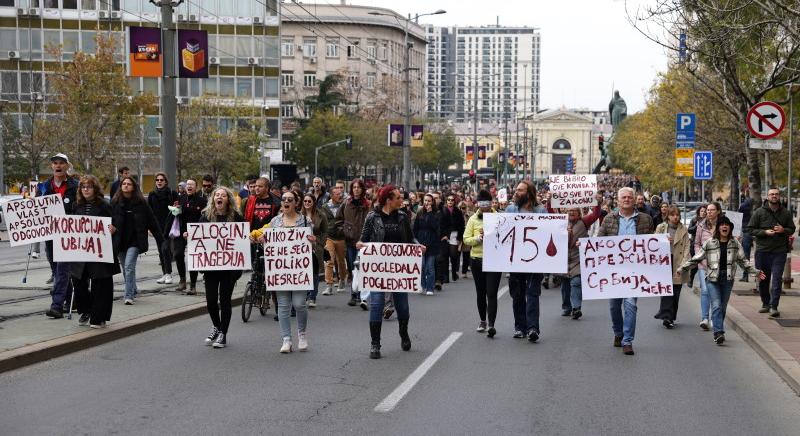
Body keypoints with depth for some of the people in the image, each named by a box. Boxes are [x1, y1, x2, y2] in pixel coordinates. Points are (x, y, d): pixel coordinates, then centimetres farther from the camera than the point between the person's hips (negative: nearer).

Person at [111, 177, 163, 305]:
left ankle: (129, 296, -13)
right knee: (125, 269, 13)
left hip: (135, 241, -3)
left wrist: (160, 238, -1)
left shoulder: (140, 202, -2)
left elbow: (152, 221, 0)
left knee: (129, 266, -15)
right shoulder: (115, 202, 3)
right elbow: (109, 221, 1)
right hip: (120, 241, 3)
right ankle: (133, 290, 33)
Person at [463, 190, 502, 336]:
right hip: (477, 259, 3)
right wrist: (478, 238, -17)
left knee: (491, 293, -10)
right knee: (480, 293, 14)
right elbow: (466, 239, 0)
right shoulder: (473, 219, 4)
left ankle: (491, 324, -13)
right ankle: (482, 321, 29)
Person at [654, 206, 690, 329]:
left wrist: (683, 264, -7)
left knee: (676, 292, 4)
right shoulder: (660, 227, 8)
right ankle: (666, 316, -15)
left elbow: (686, 247, 3)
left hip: (678, 264, 1)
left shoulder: (683, 230, 8)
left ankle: (670, 318, 14)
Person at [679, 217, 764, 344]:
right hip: (713, 278, -2)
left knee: (723, 307, 8)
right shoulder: (709, 243, -1)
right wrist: (681, 269, 1)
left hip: (728, 279, 3)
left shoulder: (735, 243, 7)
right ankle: (719, 333, -19)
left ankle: (718, 332, 18)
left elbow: (742, 261, 17)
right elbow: (696, 258, 4)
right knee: (716, 306, -13)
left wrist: (755, 272, 16)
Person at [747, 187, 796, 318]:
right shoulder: (759, 212, 1)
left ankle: (774, 307, -6)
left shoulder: (786, 213, 6)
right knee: (762, 279, 9)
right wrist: (765, 232, -13)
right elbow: (750, 229, 1)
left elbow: (792, 229, 14)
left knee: (777, 280, -8)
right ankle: (765, 304, 24)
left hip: (779, 251, 0)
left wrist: (783, 230, -8)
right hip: (762, 251, 0)